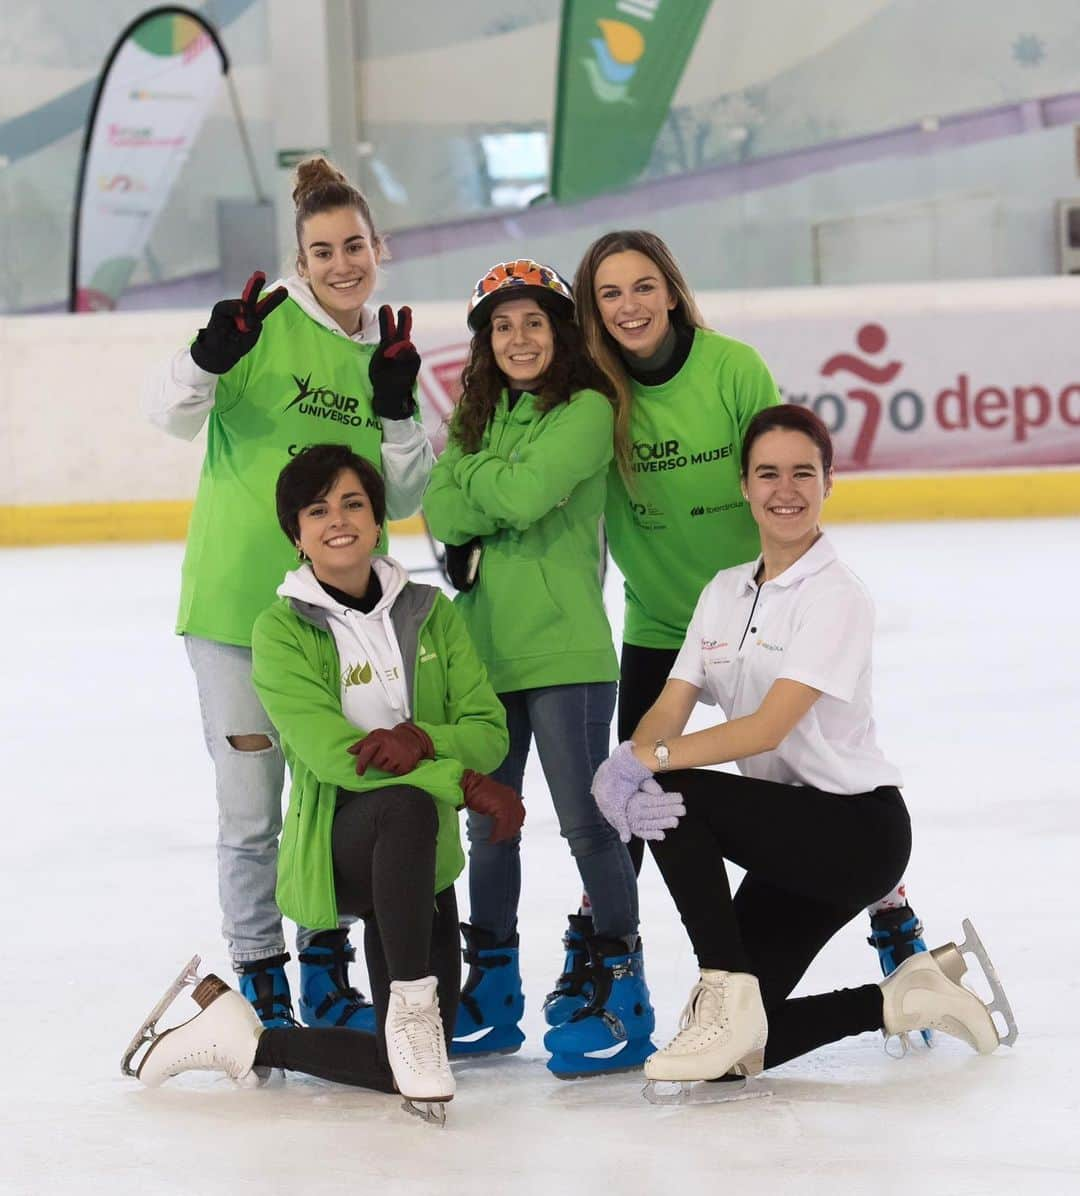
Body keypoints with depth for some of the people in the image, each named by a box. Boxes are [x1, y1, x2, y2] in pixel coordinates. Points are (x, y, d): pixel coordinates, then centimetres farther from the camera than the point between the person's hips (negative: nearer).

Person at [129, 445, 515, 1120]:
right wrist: (465, 784, -22)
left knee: (410, 1070, -4)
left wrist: (422, 739, -23)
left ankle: (247, 1041, 18)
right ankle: (410, 1005, -28)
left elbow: (490, 734, -1)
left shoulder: (431, 611, 6)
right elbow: (333, 758, -19)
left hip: (422, 862, 5)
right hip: (333, 848, -5)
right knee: (406, 804, -41)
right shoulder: (282, 632, -7)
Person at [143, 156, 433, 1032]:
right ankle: (260, 983, 16)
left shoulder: (387, 351, 9)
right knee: (252, 808, 1)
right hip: (236, 599, -5)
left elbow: (401, 498, 6)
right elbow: (173, 413, -15)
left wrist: (397, 409, -8)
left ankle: (326, 978, 27)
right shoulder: (268, 324, -6)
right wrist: (209, 355, -33)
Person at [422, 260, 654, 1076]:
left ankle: (622, 995, 3)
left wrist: (472, 477, -2)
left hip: (564, 649, -7)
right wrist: (495, 505, -14)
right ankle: (492, 993, 24)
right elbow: (438, 511, 1)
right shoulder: (476, 414, 14)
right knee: (488, 824, 13)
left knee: (586, 820, -4)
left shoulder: (586, 410, -6)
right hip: (483, 648, 7)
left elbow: (525, 493, -19)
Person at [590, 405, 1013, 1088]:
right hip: (792, 833, 8)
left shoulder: (838, 596, -14)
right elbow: (671, 708, -2)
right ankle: (904, 999, 17)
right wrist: (623, 765, -24)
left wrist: (650, 761, -31)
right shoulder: (726, 591, 8)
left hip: (859, 830, -8)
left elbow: (768, 727, -24)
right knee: (737, 1050, 0)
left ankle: (728, 996, -17)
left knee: (674, 796, -26)